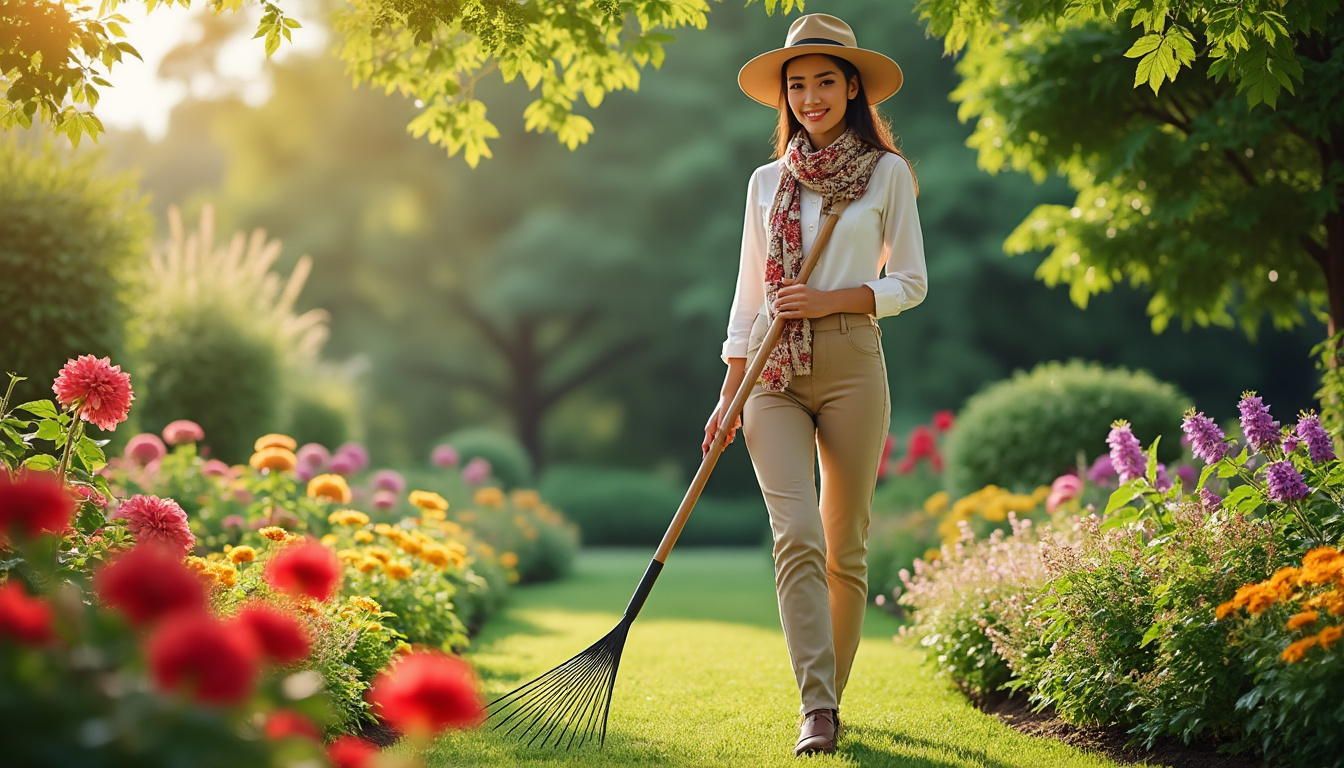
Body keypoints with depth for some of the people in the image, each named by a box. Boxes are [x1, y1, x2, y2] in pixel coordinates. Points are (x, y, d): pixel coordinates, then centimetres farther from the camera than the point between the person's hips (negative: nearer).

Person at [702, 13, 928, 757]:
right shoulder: (767, 182, 13)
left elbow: (911, 282, 3)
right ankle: (816, 708, -15)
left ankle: (830, 696, 20)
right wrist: (728, 395, 8)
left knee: (844, 545, 4)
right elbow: (749, 294, 14)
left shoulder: (886, 173, 4)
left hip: (851, 367, -1)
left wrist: (832, 300, -13)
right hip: (774, 375, 2)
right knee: (795, 533, -13)